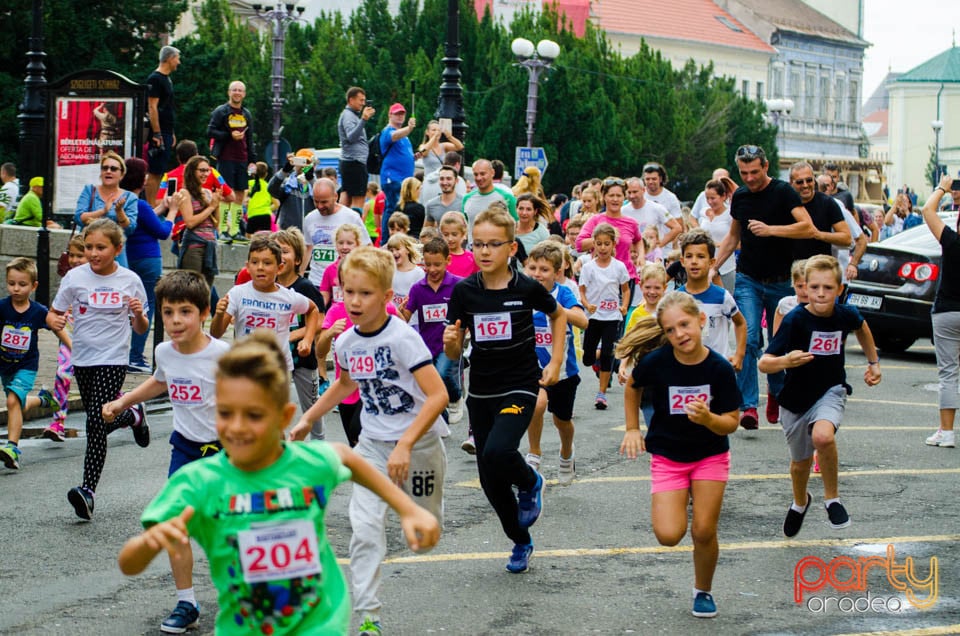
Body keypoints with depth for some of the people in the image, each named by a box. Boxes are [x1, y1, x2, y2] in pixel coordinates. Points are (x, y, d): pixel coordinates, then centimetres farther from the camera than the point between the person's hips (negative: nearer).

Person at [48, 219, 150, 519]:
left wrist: (139, 315, -16)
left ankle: (88, 490, -12)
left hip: (113, 360, -3)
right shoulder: (75, 277, -2)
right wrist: (55, 321, -19)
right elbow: (53, 314, 4)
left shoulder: (130, 281, -3)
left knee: (97, 423, -13)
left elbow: (140, 329, 6)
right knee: (102, 420, 15)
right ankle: (134, 415, 47)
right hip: (83, 359, 3)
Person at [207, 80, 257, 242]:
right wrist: (229, 135, -16)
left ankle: (235, 230, 8)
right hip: (225, 159, -5)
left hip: (242, 160, 5)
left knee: (240, 195, 4)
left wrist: (252, 160, 12)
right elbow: (210, 131, -5)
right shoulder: (220, 111, 0)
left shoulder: (247, 114, 17)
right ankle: (223, 230, -6)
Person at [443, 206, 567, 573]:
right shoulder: (464, 291, -5)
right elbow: (454, 354, 0)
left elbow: (558, 316, 11)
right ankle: (521, 542, 31)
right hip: (481, 392, 4)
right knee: (490, 480, 7)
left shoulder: (527, 288, -10)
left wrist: (555, 363, 5)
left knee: (497, 453, -28)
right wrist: (451, 343, -22)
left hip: (520, 388, -3)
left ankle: (530, 482, 6)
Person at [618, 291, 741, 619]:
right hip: (667, 456, 0)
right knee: (669, 535, -14)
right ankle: (678, 502, 22)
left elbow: (731, 423, -14)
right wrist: (632, 429, 4)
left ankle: (703, 590, 22)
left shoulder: (720, 368, -19)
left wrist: (708, 419, -34)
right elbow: (632, 388, 5)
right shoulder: (656, 362, -19)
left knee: (704, 532, -6)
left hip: (711, 455, 0)